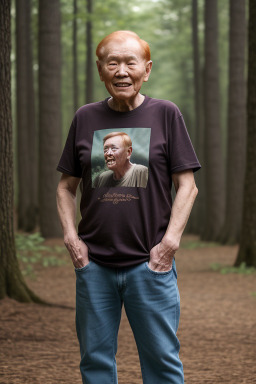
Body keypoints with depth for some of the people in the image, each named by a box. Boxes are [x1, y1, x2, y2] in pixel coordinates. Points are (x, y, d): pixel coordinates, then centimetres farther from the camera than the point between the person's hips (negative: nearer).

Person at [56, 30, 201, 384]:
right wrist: (71, 236, 0)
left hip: (150, 264, -2)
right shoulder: (86, 118, 8)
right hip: (93, 265, 2)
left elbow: (187, 185, 1)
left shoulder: (166, 114, 2)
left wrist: (170, 240, -8)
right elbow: (66, 186, 14)